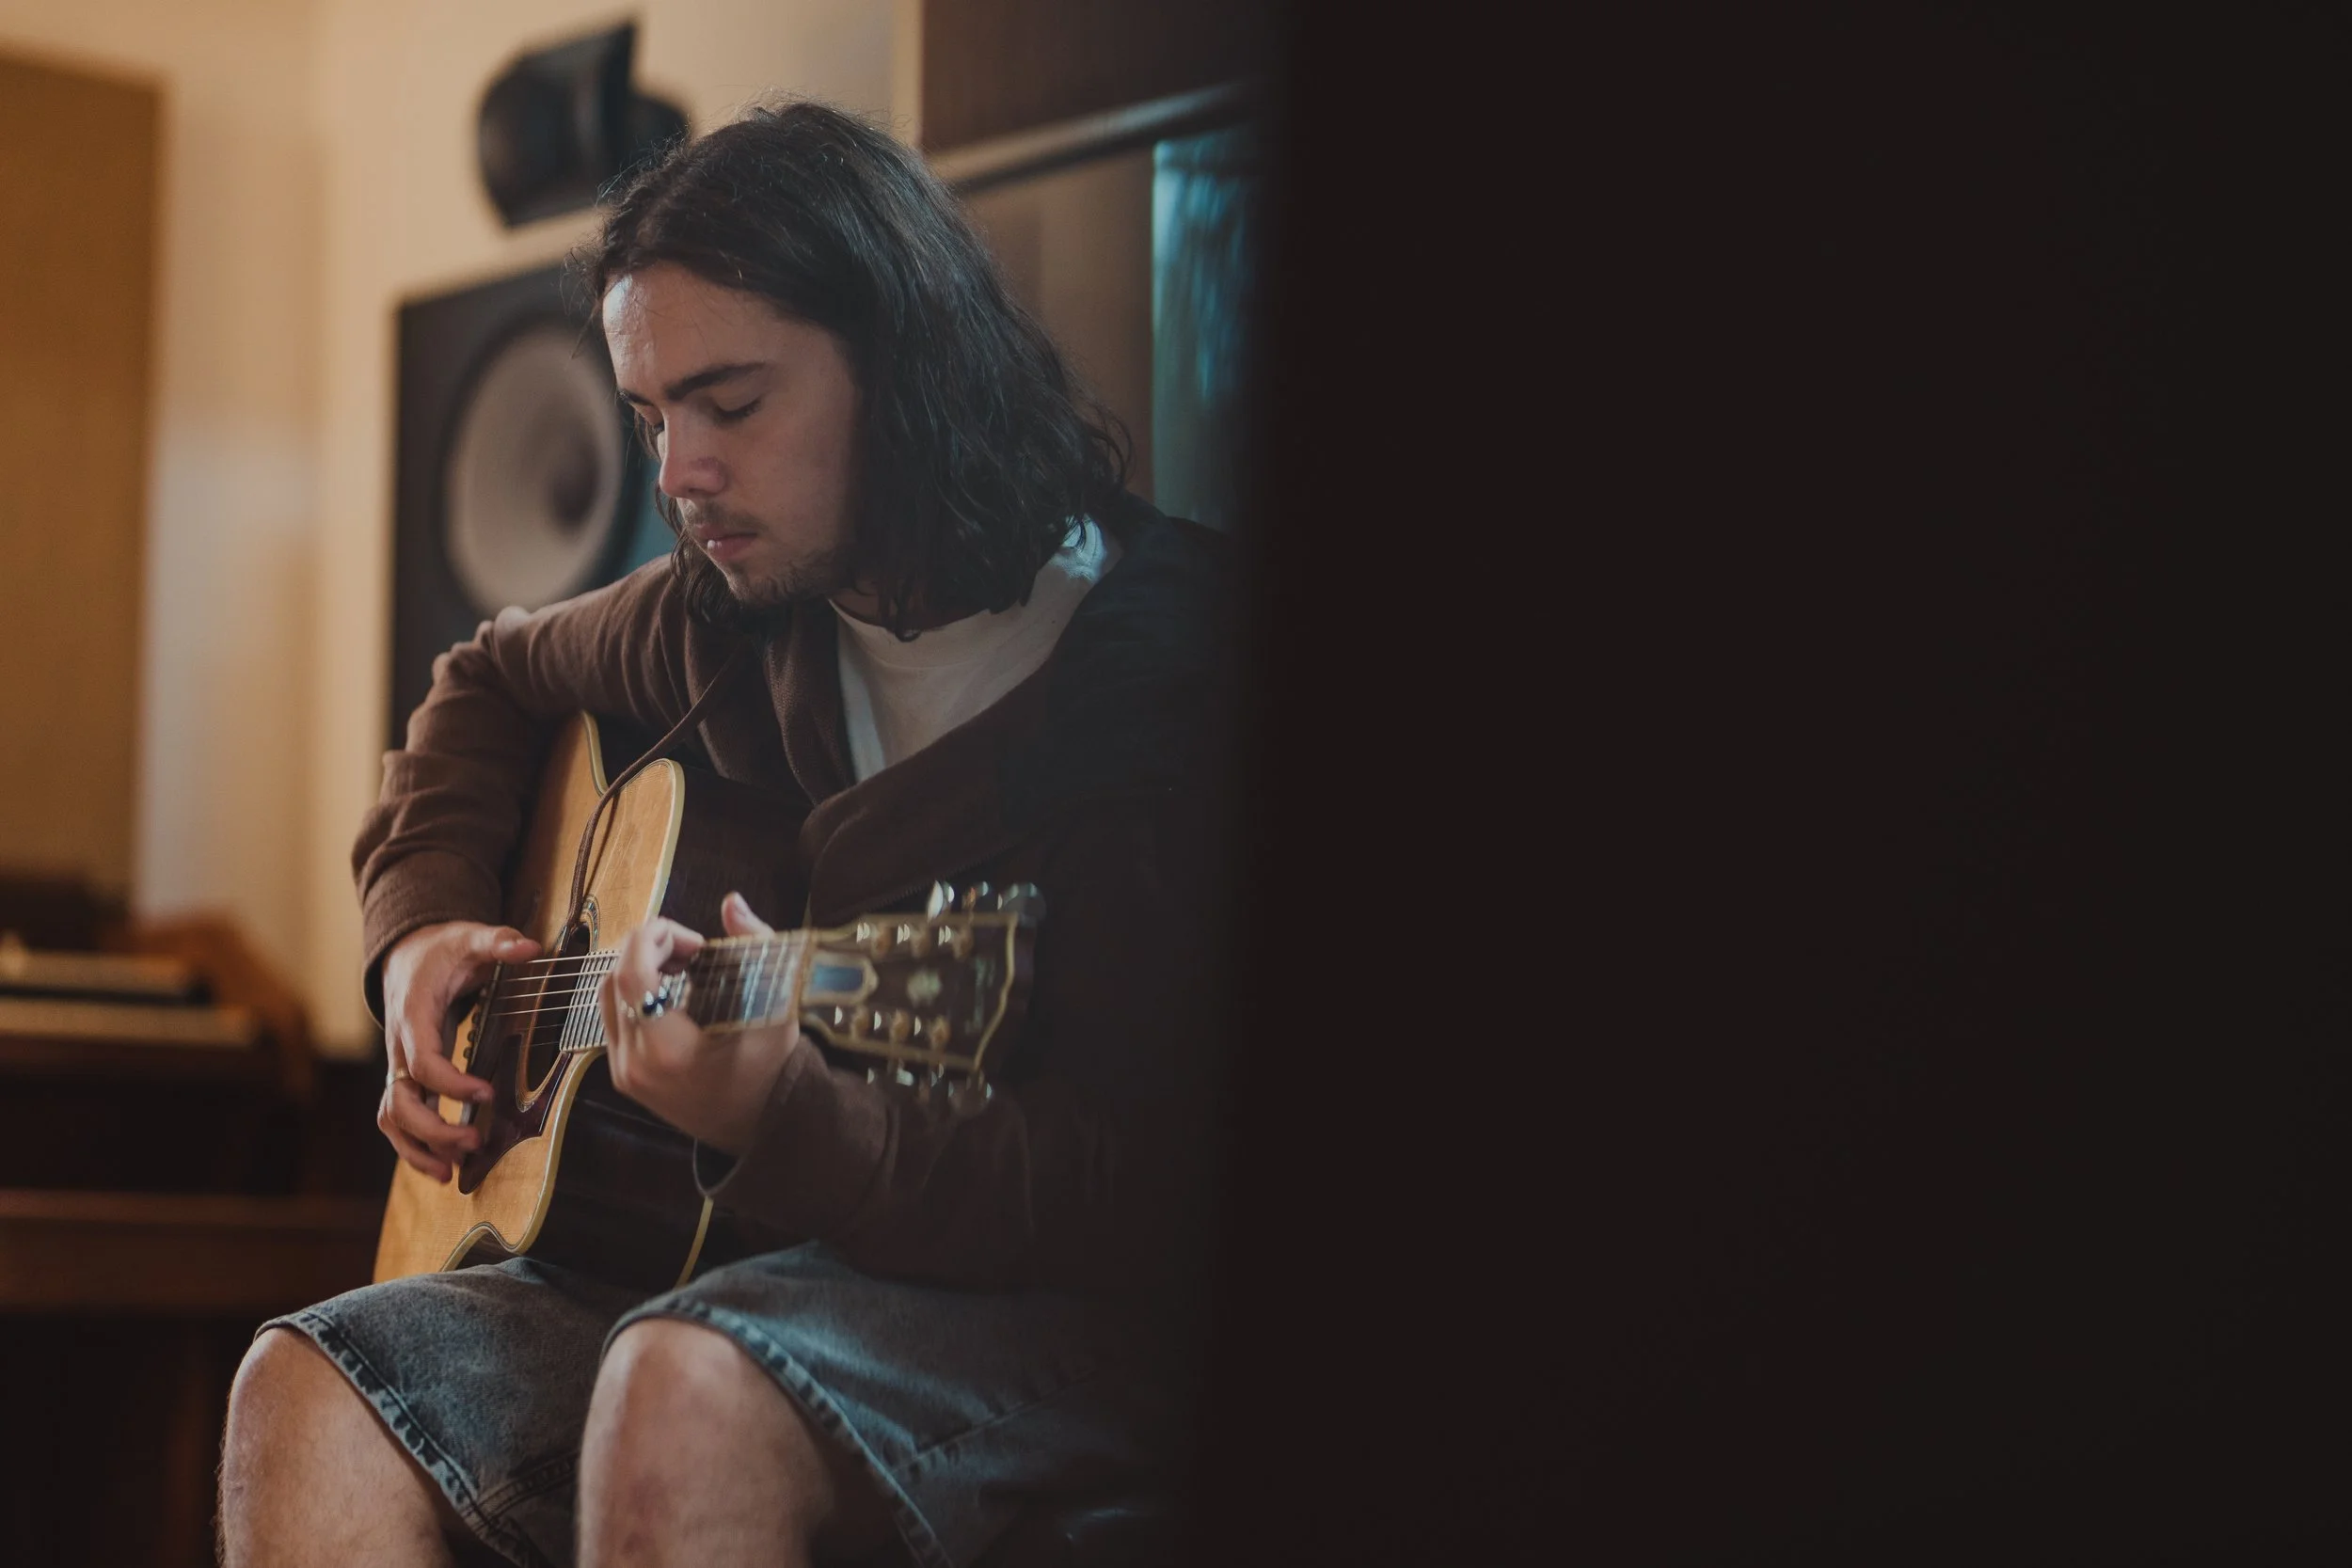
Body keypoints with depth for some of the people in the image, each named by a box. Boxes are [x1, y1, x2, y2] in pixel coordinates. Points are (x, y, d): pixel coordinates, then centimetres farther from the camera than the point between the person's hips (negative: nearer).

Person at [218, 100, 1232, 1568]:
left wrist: (788, 1124, -35)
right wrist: (424, 922, 13)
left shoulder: (1172, 673, -14)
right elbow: (495, 680, 32)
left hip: (1083, 1316, -6)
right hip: (759, 1268, 6)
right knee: (309, 1400, -19)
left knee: (687, 1396, -37)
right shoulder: (738, 619, 9)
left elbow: (1147, 1188, -20)